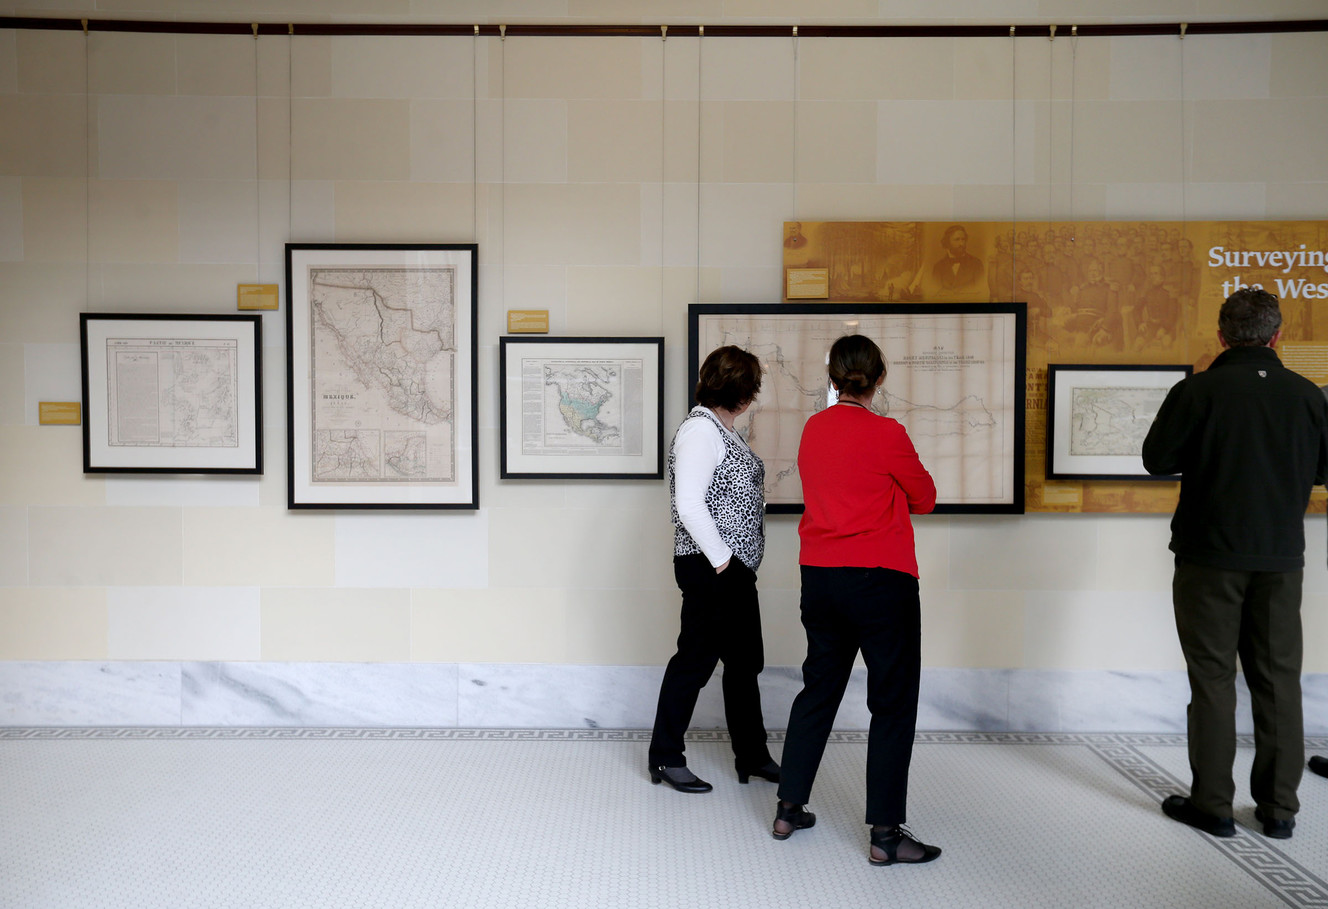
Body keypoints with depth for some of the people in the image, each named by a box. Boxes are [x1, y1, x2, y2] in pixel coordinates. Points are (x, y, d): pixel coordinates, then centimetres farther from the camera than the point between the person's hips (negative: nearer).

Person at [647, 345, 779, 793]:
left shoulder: (722, 429, 15)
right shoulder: (700, 430, -16)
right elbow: (689, 505, -22)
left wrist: (736, 561, 11)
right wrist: (721, 560, -18)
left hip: (735, 569, 10)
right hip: (710, 570, -10)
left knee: (745, 661, 15)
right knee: (696, 659, 1)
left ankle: (752, 755, 28)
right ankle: (665, 758, 15)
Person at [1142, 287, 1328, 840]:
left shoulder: (1197, 391, -12)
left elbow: (1156, 459, -4)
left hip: (1211, 555, -3)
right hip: (1281, 556, 3)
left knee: (1212, 677, 5)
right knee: (1278, 679, 11)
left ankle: (1212, 804, 11)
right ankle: (1279, 808, 19)